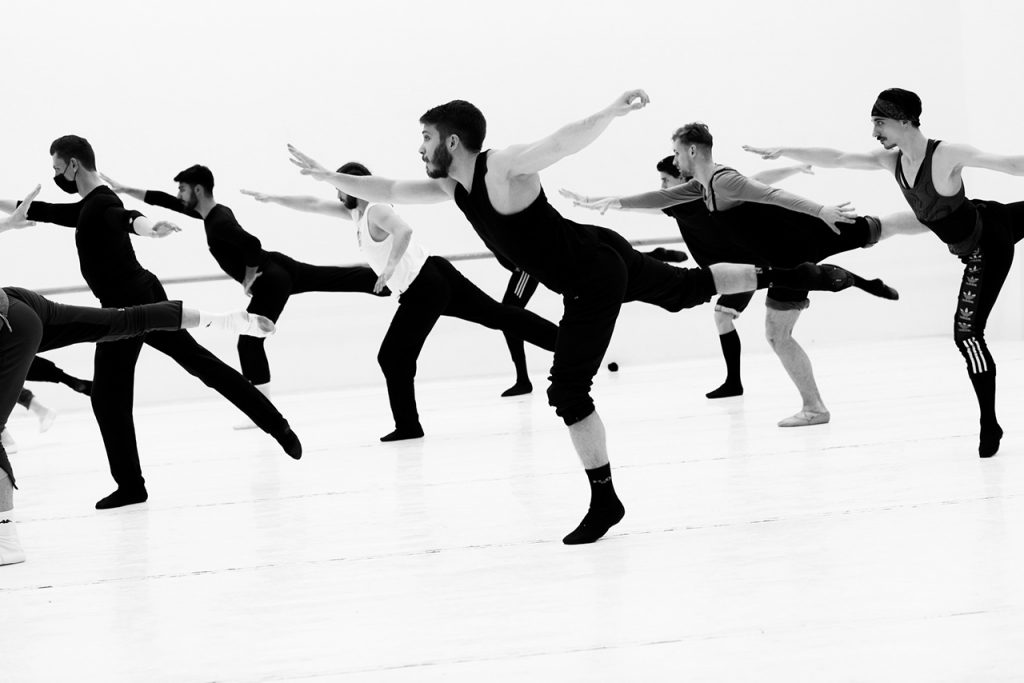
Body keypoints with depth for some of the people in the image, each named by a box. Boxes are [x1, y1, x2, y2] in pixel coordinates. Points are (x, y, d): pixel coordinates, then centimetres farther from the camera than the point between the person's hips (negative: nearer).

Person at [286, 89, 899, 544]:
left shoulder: (504, 168, -25)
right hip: (603, 258, 10)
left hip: (594, 281, -10)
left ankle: (605, 501, 1)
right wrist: (327, 176, 8)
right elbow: (390, 191, 13)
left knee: (568, 391, -10)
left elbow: (564, 142, -40)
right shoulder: (451, 185, 2)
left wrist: (611, 113, -55)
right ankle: (790, 275, 39)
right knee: (689, 289, 27)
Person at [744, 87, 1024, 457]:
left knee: (968, 333, -12)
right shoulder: (891, 161, -8)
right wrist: (782, 152, -9)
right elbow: (835, 159, -4)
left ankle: (989, 424, -2)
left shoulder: (946, 155, -31)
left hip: (990, 246, -8)